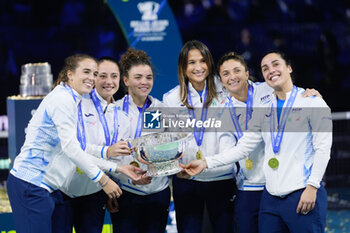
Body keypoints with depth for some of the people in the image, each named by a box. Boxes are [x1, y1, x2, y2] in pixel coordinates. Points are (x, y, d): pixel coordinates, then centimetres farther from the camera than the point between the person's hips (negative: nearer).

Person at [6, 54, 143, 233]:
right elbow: (70, 148, -19)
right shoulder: (62, 99, -12)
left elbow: (79, 151, 15)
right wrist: (102, 180, -15)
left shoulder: (74, 102, 18)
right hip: (30, 184, -10)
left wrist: (118, 168, 11)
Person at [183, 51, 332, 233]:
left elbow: (323, 148, -5)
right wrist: (205, 163, 9)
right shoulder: (264, 108, 15)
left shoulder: (312, 102, 0)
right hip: (271, 196, 5)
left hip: (303, 195, -5)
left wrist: (312, 187, -13)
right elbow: (244, 146, 15)